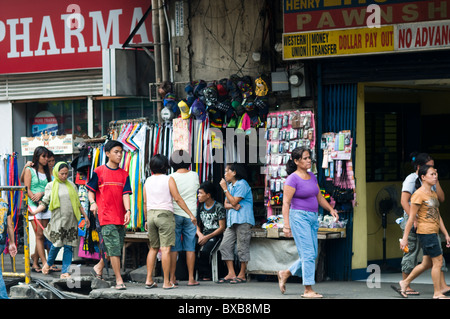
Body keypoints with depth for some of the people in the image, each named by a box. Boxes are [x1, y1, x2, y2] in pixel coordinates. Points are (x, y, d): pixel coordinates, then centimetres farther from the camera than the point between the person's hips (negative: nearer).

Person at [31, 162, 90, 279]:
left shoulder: (71, 185, 15)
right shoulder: (51, 186, 5)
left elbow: (78, 203, 20)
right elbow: (44, 202, 2)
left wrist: (85, 216, 19)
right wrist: (34, 212, -12)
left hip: (71, 220, 3)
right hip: (58, 220, -3)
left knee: (69, 246, -2)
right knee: (57, 243, -9)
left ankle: (65, 271, 2)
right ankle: (49, 263, 19)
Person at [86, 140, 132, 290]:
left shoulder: (124, 174, 10)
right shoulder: (99, 171, 1)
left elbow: (125, 193, 4)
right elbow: (91, 190, 6)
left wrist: (128, 210, -10)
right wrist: (93, 203, -13)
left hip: (120, 217, 5)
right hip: (106, 216, -5)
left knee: (116, 247, 12)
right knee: (114, 247, -10)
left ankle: (99, 267, 37)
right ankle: (119, 280, -9)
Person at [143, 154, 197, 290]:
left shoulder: (148, 181, 10)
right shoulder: (168, 179, -4)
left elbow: (145, 202, 12)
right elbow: (177, 199, -8)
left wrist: (146, 220, 21)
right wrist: (190, 214, -4)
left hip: (151, 214, 5)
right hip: (165, 214, -5)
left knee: (153, 248, 14)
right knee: (165, 249, -7)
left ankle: (149, 279, 9)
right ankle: (167, 282, -9)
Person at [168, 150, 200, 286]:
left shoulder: (172, 177, -7)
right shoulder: (194, 176, -1)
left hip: (175, 214, -1)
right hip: (191, 214, 1)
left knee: (173, 248, 3)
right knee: (190, 248, 3)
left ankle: (172, 278, 4)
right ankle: (191, 278, 2)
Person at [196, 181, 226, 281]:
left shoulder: (219, 207, -4)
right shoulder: (200, 207, 15)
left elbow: (222, 227, -7)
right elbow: (197, 224, 16)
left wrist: (207, 237, -15)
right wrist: (200, 235, -7)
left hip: (215, 235, -5)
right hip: (203, 235, 5)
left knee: (204, 251, -33)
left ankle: (206, 276, -15)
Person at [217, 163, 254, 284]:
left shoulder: (242, 184, -6)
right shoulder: (230, 186, 21)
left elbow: (234, 201, -13)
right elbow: (226, 204, 15)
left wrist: (225, 189, -7)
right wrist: (233, 206, -7)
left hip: (243, 220, -9)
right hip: (232, 221, 9)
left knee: (242, 248, -4)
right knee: (225, 246, 1)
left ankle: (242, 275, 1)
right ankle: (231, 274, 2)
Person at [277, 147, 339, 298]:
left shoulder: (312, 177, 12)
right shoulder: (292, 179, -11)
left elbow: (319, 198, 20)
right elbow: (286, 203, -14)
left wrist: (331, 209, 5)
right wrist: (286, 225, -21)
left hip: (312, 218, 8)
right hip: (299, 217, -8)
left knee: (312, 255, 9)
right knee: (308, 254, -11)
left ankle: (285, 274, 26)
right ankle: (308, 290, -7)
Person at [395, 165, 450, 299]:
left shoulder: (433, 194, 16)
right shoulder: (419, 194, -11)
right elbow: (411, 217, -12)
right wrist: (405, 238, -12)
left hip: (434, 232, 9)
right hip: (426, 232, -9)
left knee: (427, 264, 12)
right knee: (437, 262, -6)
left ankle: (404, 283, 22)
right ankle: (437, 293, 1)